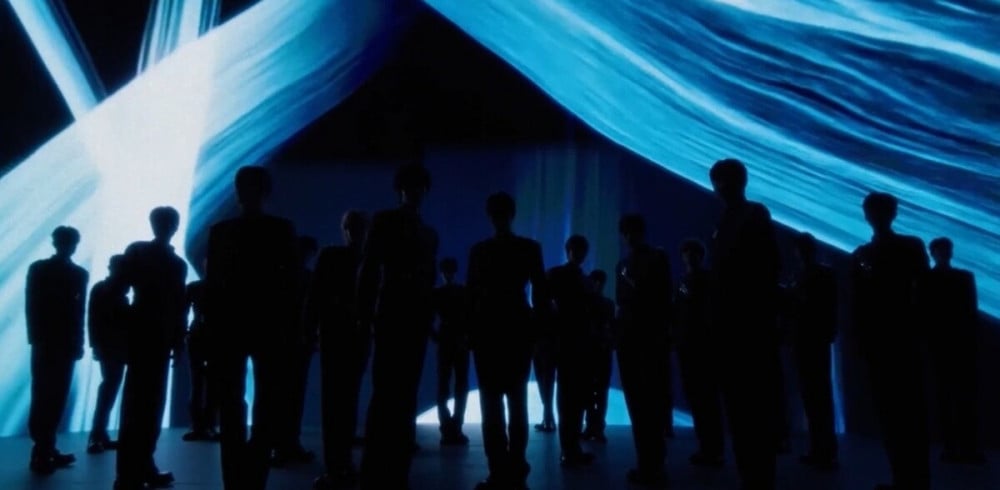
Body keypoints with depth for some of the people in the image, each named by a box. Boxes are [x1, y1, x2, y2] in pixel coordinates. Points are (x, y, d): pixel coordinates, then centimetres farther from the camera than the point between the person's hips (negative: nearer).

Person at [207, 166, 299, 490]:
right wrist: (213, 323, -3)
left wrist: (288, 324, -6)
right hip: (230, 326, 1)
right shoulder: (221, 231, 9)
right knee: (230, 406, 4)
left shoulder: (282, 229, 6)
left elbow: (290, 281, 1)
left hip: (270, 326, -1)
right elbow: (212, 281, 5)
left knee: (269, 405, -3)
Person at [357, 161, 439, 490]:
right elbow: (369, 270, -3)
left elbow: (429, 279, 16)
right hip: (391, 314, -5)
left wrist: (431, 316, 6)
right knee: (385, 393, -7)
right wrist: (365, 314, -10)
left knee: (405, 395, 5)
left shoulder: (429, 233, 18)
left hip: (417, 317, 5)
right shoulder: (384, 221, 4)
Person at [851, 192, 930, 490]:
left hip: (905, 335, -3)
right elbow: (858, 302, 8)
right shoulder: (861, 255, 13)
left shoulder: (912, 246, 7)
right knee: (888, 409, 1)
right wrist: (861, 339, 1)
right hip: (877, 340, 3)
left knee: (911, 407, -5)